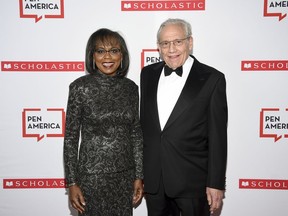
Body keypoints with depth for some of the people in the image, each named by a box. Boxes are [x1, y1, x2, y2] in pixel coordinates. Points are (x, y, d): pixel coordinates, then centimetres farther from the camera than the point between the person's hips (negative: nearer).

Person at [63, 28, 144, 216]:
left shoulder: (131, 87, 1)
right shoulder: (80, 87, -9)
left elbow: (136, 134, 6)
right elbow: (71, 137, -5)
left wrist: (139, 176, 6)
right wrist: (72, 183, -6)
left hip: (125, 175, 4)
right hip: (92, 175, -3)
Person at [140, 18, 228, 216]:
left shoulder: (212, 78, -9)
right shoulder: (148, 74, 5)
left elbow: (218, 136, -8)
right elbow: (144, 121, 10)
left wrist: (216, 184, -8)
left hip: (192, 180, -4)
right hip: (153, 178, 4)